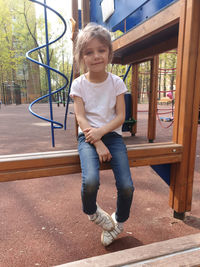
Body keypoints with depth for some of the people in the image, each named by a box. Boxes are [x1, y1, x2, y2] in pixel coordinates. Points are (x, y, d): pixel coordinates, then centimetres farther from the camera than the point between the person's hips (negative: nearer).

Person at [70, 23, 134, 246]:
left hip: (112, 134, 1)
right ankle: (92, 212, 11)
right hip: (88, 136, -1)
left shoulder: (116, 82, 2)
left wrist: (101, 131, -18)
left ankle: (118, 222, 21)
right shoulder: (78, 84, 0)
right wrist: (98, 144, -16)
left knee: (126, 187, -13)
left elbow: (120, 116, -2)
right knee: (90, 181, -27)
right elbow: (81, 118, -6)